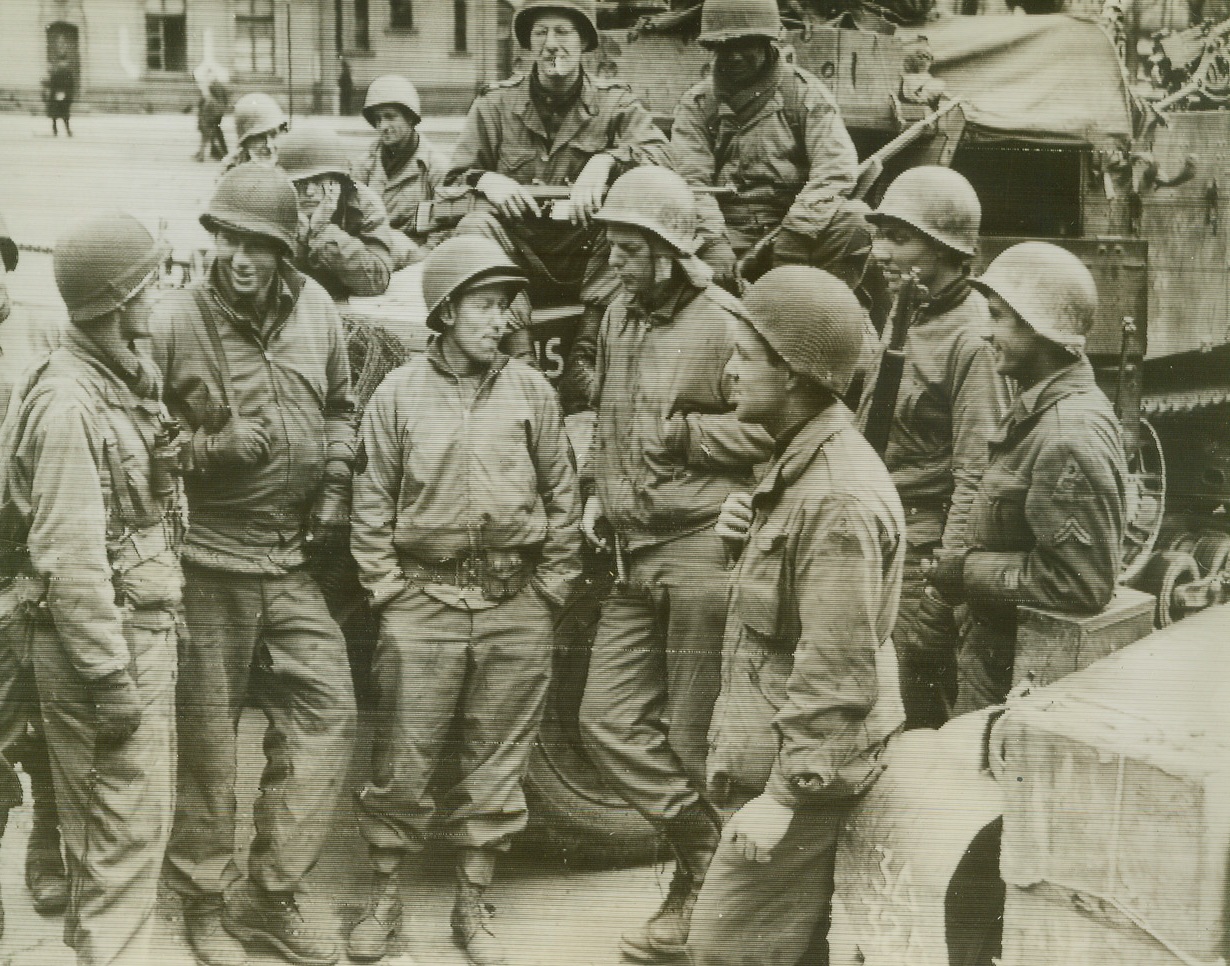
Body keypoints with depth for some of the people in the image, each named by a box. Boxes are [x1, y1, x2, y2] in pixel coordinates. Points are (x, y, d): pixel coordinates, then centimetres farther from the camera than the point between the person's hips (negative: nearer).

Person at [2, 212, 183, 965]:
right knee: (127, 829, 0)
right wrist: (110, 676, -20)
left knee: (124, 822, 19)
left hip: (146, 627, 9)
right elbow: (70, 558, -22)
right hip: (108, 640, -9)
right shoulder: (70, 403, -20)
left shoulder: (131, 379, 8)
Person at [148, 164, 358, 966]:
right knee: (207, 736, 6)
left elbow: (341, 406, 16)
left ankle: (271, 894, 20)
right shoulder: (175, 322, -13)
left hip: (293, 560, 5)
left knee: (327, 712, 4)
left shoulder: (315, 307, 0)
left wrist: (335, 484, 5)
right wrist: (209, 450, -20)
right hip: (208, 560, -4)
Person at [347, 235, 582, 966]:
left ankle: (474, 905, 23)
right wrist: (388, 588, -2)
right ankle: (385, 899, 20)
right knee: (403, 760, 3)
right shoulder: (399, 394, 0)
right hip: (423, 603, -1)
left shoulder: (532, 392, 3)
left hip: (516, 608, 1)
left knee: (498, 762, 9)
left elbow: (564, 499, 6)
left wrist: (551, 590, 3)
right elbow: (373, 502, 3)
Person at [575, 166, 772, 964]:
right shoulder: (620, 316, 11)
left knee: (695, 736, 2)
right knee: (609, 719, 6)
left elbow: (771, 427, -16)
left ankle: (706, 879, 21)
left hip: (701, 548, -8)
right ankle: (713, 851, 19)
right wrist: (599, 492, 12)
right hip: (637, 554, 8)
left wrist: (683, 430, -17)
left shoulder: (724, 324, -13)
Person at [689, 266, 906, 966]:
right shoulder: (805, 463, 11)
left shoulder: (837, 497, -23)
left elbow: (836, 667, -25)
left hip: (800, 769, -10)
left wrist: (783, 793, -22)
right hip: (780, 756, 10)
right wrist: (749, 535, 3)